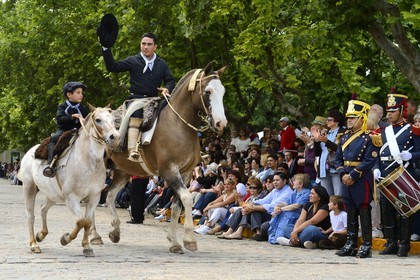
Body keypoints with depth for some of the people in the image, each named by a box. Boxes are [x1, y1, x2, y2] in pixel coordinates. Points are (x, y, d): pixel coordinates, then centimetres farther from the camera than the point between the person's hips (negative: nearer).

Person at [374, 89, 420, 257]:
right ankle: (391, 243, 15)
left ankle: (404, 245, 4)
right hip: (386, 175, 5)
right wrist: (377, 169, 3)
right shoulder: (384, 132, 15)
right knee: (386, 209, 6)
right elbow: (378, 154, 18)